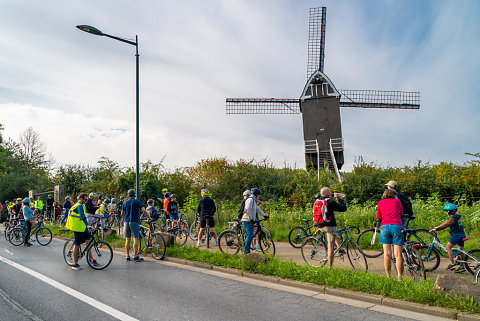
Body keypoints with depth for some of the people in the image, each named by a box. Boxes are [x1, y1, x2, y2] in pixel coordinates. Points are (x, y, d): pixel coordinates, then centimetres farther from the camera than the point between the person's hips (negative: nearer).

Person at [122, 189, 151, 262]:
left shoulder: (125, 203, 11)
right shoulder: (137, 202, -2)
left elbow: (122, 213, 20)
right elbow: (144, 210, -13)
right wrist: (149, 217, -1)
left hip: (126, 222, 5)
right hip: (134, 222, -4)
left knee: (127, 239, 8)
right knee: (135, 239, -4)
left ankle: (127, 256, 10)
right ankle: (135, 256, -9)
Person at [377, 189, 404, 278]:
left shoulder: (380, 203, 17)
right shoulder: (397, 201, 18)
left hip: (385, 226, 0)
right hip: (397, 226, 0)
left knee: (387, 254, 0)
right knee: (398, 254, -2)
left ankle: (388, 276, 2)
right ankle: (399, 277, -5)